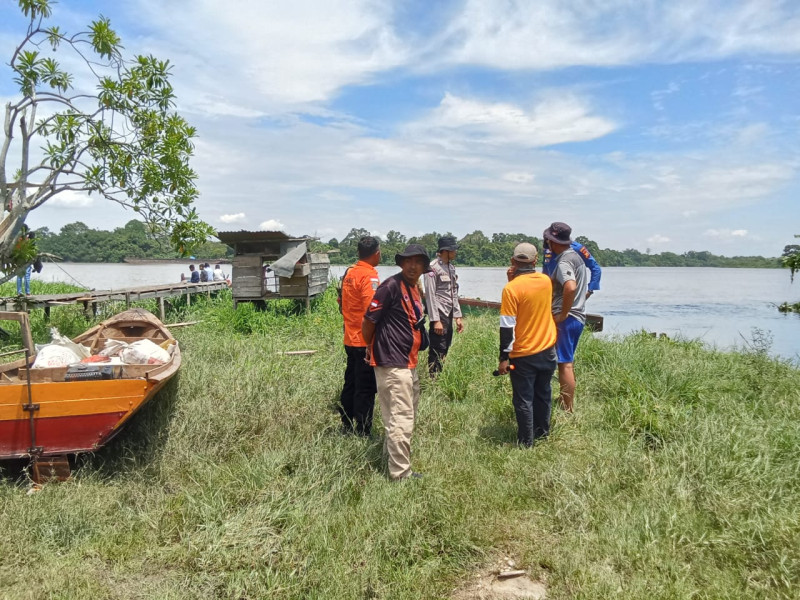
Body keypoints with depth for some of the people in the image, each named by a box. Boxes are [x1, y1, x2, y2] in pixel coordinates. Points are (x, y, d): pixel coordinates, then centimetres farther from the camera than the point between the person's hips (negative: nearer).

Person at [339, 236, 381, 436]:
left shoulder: (349, 273, 9)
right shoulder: (370, 275, -16)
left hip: (350, 340, 9)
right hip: (366, 341, -8)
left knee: (350, 385, 16)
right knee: (366, 389, 0)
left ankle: (346, 427, 26)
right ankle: (362, 433, 6)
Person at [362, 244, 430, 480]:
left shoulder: (414, 290, 12)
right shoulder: (391, 286, -16)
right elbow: (368, 321, -14)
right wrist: (371, 349, -1)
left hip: (408, 363, 10)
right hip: (392, 364, -10)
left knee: (408, 414, 22)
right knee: (401, 419, -4)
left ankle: (389, 455, 40)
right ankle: (400, 474, 8)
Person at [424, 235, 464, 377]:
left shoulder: (451, 267, 15)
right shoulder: (433, 268, -11)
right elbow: (430, 295, -15)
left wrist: (457, 316, 14)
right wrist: (436, 320, -18)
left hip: (449, 315, 9)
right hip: (439, 314, -9)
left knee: (445, 349, 13)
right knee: (437, 350, -6)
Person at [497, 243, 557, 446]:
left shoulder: (511, 288, -19)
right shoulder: (546, 281, -2)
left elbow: (507, 326, -18)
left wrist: (504, 357, -11)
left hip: (523, 355, -5)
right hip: (547, 350, 5)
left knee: (524, 400, 6)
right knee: (543, 394, 21)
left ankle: (526, 442, 15)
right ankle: (543, 433, 34)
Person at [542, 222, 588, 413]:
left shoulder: (563, 261, -18)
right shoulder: (575, 256, 13)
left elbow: (570, 287, -35)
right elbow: (584, 288, 27)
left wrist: (563, 314, -25)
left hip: (566, 318, -10)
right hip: (578, 316, 10)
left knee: (565, 363, -5)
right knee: (568, 361, 21)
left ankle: (568, 410, 1)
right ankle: (567, 400, 35)